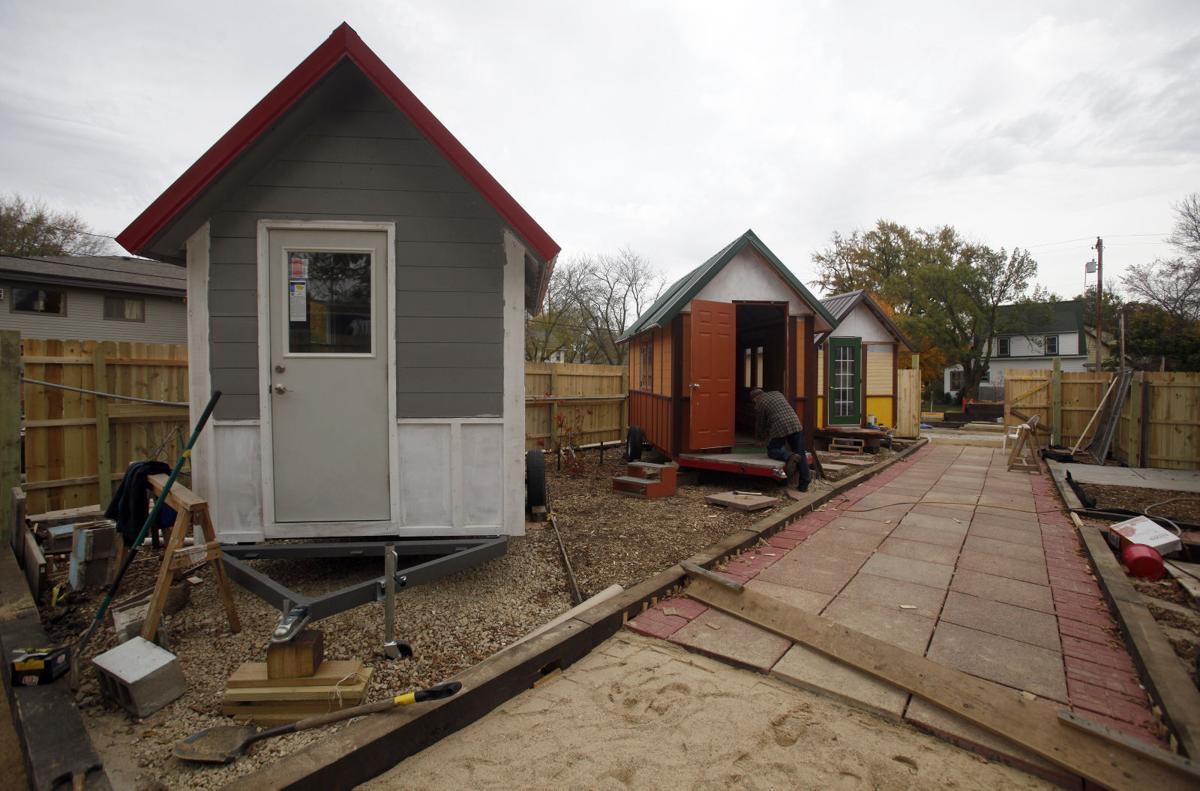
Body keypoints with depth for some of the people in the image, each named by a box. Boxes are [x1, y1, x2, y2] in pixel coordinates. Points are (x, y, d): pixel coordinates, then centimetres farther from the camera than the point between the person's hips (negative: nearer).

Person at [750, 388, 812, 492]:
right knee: (800, 453, 10)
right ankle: (804, 484, 6)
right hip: (795, 424, 5)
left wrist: (761, 436, 35)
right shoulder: (777, 393, 22)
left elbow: (759, 425, 14)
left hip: (779, 428, -5)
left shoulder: (759, 405, 6)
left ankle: (789, 457, -16)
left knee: (772, 451, 14)